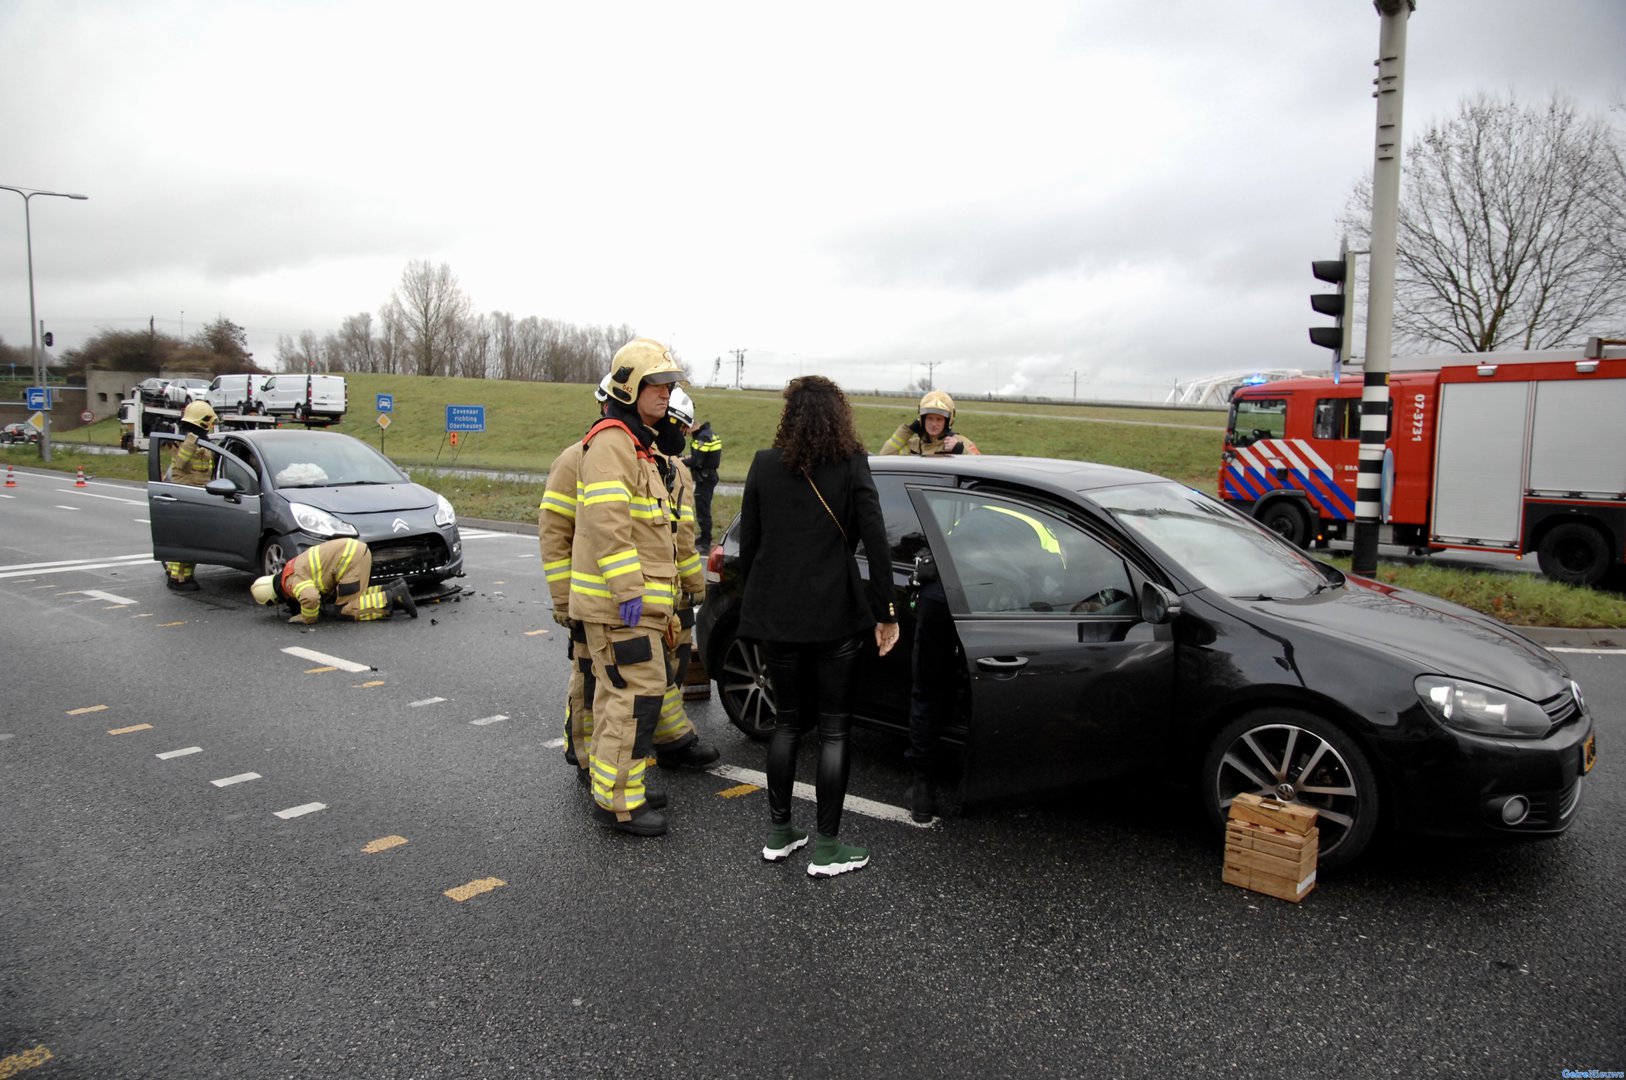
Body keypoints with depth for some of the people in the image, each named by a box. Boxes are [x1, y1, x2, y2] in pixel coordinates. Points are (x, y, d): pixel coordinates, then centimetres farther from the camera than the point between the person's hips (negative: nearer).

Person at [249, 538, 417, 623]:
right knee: (353, 596, 17)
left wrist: (306, 618, -12)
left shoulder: (292, 582, -11)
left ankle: (393, 598, -13)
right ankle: (392, 589, 7)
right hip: (355, 548, 10)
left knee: (348, 610, -7)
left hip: (352, 558, -10)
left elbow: (310, 597, -31)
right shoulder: (291, 569, 19)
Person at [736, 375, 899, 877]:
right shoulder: (852, 466, -6)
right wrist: (886, 612, -3)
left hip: (776, 615, 3)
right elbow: (876, 544, -10)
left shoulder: (764, 465, 0)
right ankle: (826, 848, 11)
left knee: (788, 722, 18)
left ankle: (778, 833, 25)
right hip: (835, 615, -3)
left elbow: (748, 544, 3)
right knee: (834, 729, 7)